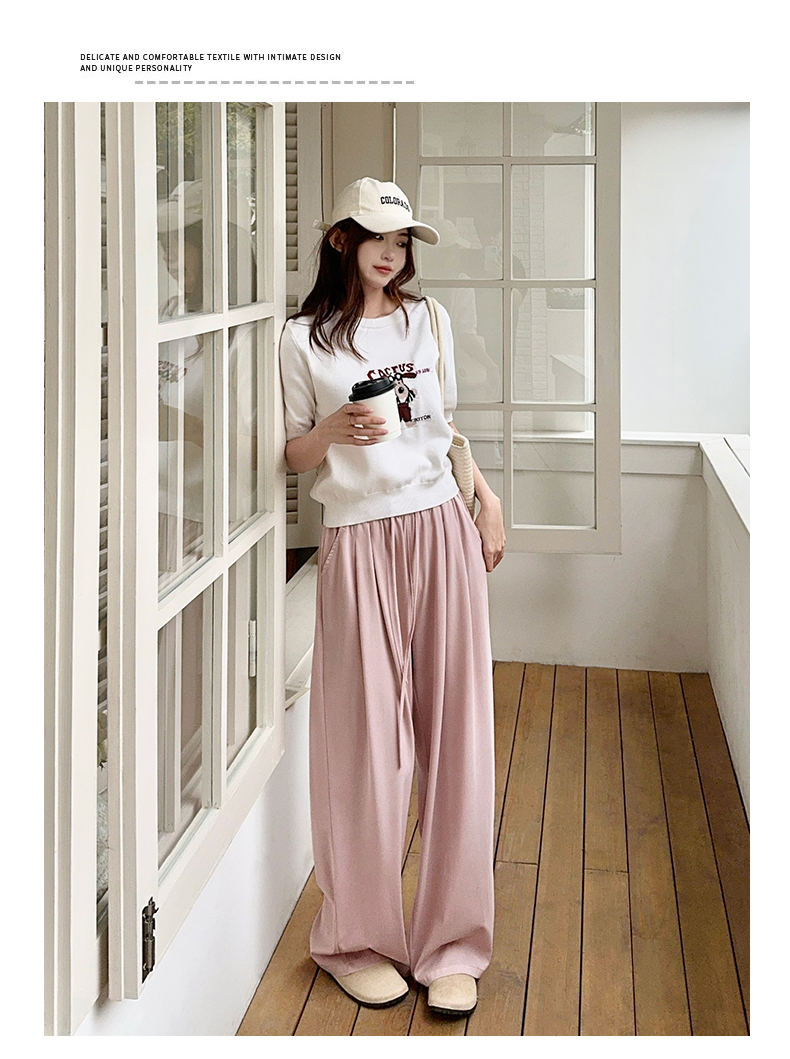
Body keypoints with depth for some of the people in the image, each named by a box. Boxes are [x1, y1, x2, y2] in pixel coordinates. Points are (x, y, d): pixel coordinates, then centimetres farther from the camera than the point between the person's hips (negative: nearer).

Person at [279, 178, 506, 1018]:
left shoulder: (427, 321, 13)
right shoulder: (305, 339, 4)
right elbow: (296, 457, 6)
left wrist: (486, 497, 12)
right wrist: (335, 431, -14)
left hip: (441, 530, 3)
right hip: (358, 542, -3)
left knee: (453, 731, 1)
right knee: (366, 739, -2)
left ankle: (451, 943, 10)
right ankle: (358, 939, 15)